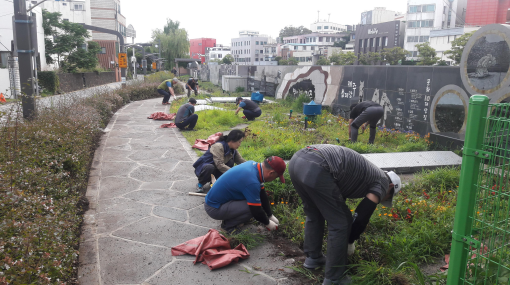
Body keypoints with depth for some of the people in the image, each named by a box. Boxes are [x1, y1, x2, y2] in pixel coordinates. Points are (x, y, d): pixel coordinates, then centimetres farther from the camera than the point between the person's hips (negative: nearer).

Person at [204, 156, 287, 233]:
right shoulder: (252, 182, -30)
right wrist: (267, 223, -1)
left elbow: (262, 194, 10)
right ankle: (228, 225, -2)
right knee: (252, 207, -22)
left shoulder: (253, 164, -2)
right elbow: (256, 211, -21)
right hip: (214, 208, -9)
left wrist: (271, 216, 15)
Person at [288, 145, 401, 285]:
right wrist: (350, 241, 29)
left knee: (313, 214, 31)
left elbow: (336, 204, 44)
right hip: (316, 169, -9)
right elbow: (362, 217, 11)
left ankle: (313, 257, 46)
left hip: (297, 160, 9)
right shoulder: (382, 182, 17)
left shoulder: (367, 173, 39)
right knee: (340, 222, 10)